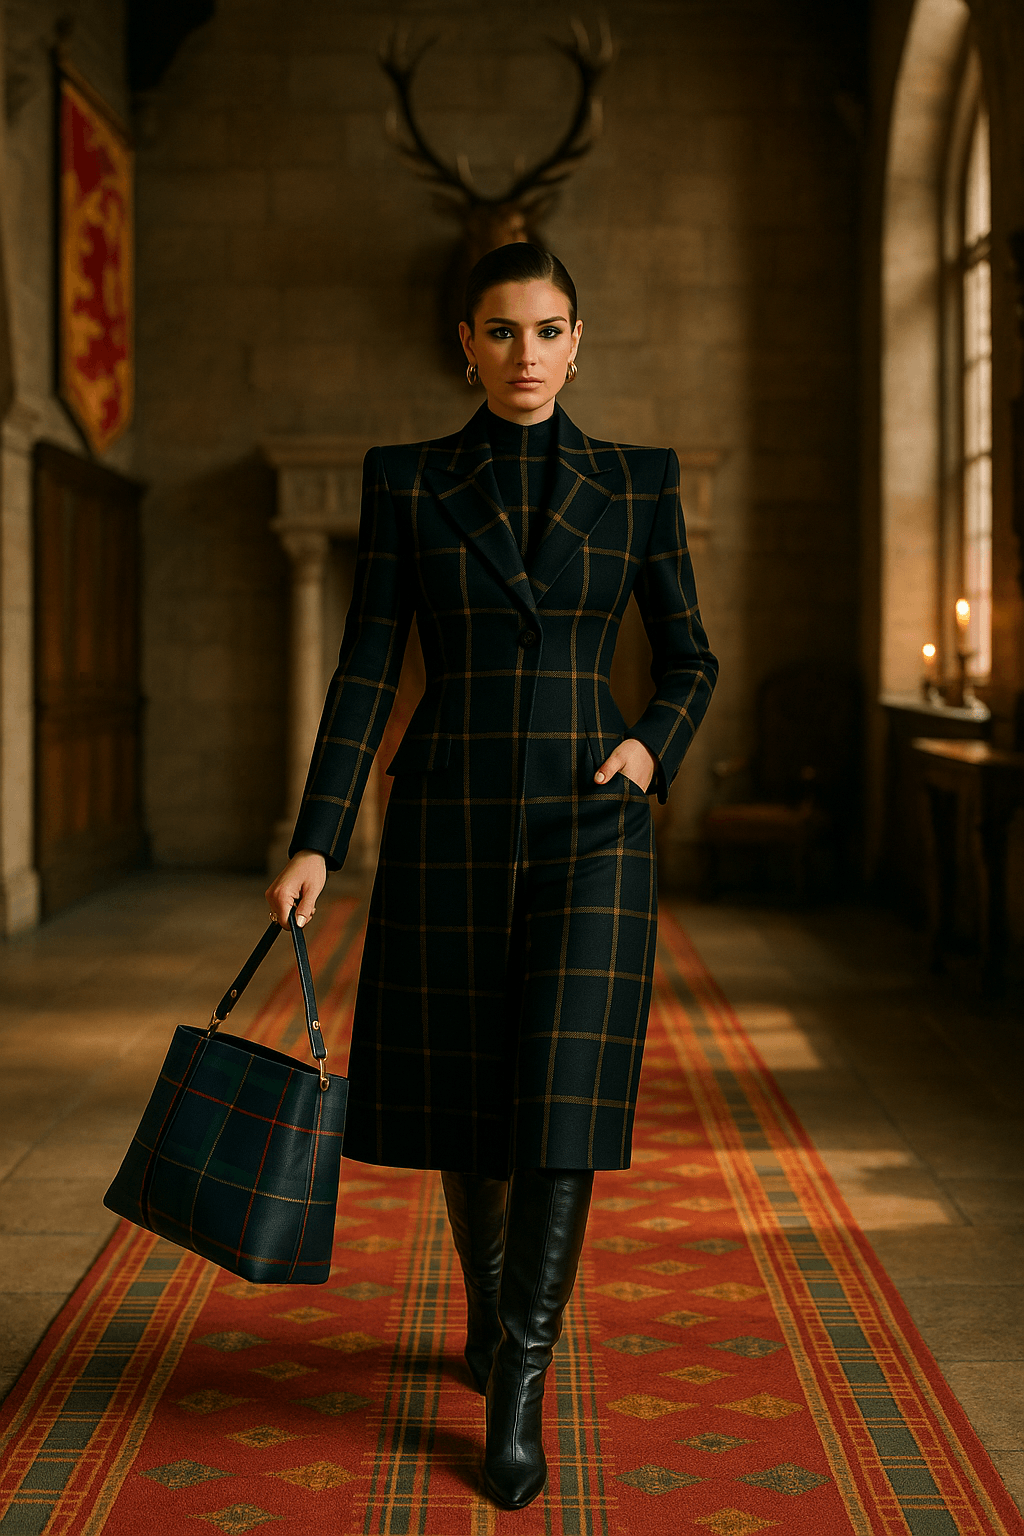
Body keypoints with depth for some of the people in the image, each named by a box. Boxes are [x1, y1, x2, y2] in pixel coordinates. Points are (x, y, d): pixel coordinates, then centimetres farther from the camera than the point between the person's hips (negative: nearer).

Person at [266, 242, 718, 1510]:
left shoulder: (637, 485, 4)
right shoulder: (407, 482, 2)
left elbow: (689, 663, 12)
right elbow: (365, 674, -2)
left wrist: (653, 748, -9)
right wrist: (316, 842, -9)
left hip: (589, 831, 0)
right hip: (450, 823, 1)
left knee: (562, 1100, -10)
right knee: (464, 1094, 11)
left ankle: (517, 1390, 0)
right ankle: (487, 1296, 39)